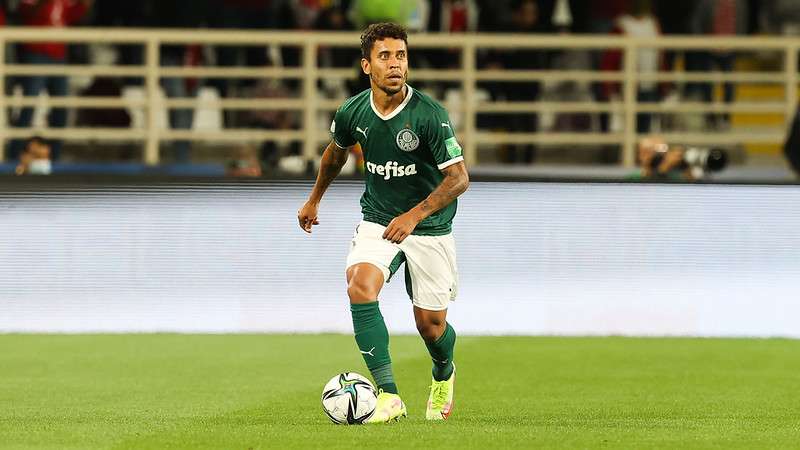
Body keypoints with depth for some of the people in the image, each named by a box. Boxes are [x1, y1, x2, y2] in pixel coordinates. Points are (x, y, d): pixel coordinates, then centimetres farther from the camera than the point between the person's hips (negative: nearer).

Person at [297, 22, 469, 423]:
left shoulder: (429, 114, -21)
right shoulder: (352, 113, -7)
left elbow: (458, 178, -20)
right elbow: (337, 150, 17)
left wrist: (414, 215, -30)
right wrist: (314, 200, 28)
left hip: (429, 227, -2)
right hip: (377, 221, 2)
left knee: (430, 325, 5)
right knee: (360, 286, -26)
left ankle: (443, 375, 43)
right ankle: (388, 395, -26)